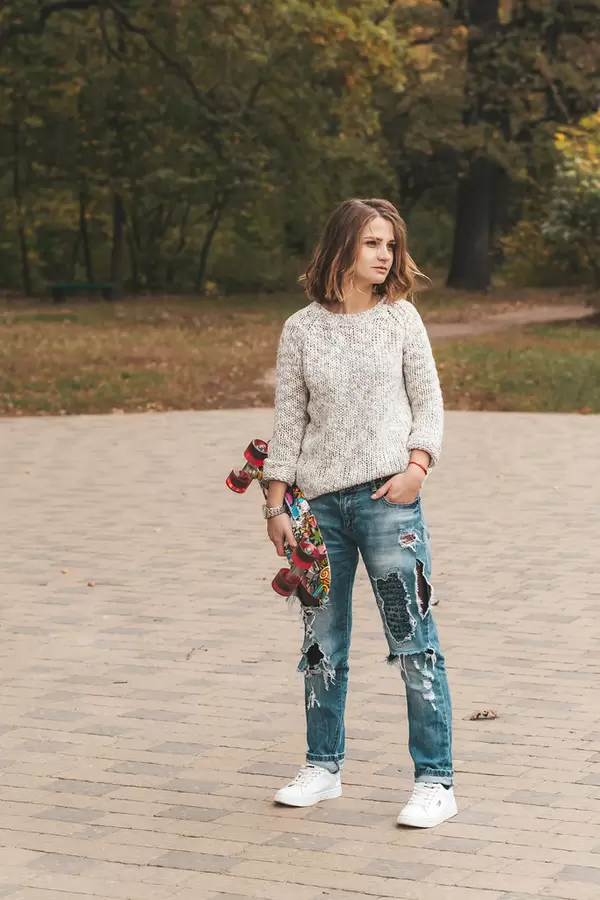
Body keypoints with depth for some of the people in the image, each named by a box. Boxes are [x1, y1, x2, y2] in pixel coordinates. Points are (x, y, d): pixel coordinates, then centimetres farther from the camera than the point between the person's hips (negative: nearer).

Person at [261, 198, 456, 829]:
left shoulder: (400, 318, 4)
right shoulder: (302, 330, 6)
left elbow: (428, 403, 6)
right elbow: (289, 421, 8)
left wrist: (416, 466, -10)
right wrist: (276, 504, 5)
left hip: (387, 499, -2)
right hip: (320, 504, 2)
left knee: (414, 641, -3)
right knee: (321, 643, 11)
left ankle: (436, 780, 4)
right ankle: (324, 766, 26)